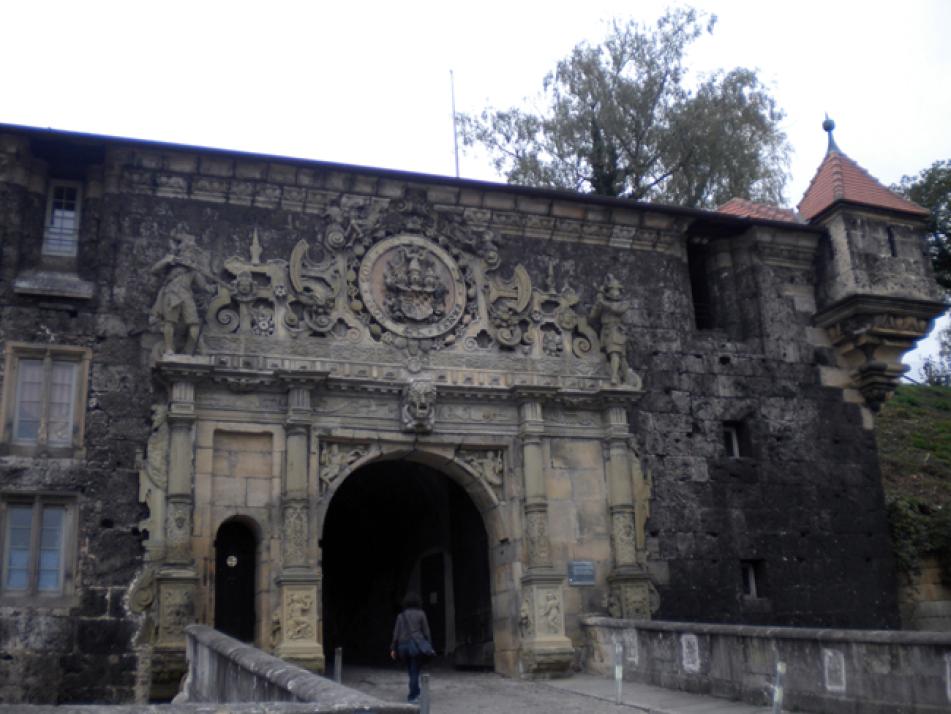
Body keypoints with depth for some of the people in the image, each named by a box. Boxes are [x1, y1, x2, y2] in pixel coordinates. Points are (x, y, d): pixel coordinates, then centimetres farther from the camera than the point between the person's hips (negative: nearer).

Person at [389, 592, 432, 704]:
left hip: (403, 645, 3)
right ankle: (412, 697, 2)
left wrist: (393, 649, 6)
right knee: (415, 671, 4)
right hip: (416, 644, -3)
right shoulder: (421, 614, 1)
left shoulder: (401, 615, 8)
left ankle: (416, 693, 28)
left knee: (411, 670, 20)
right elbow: (426, 631, -2)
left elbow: (396, 632, 4)